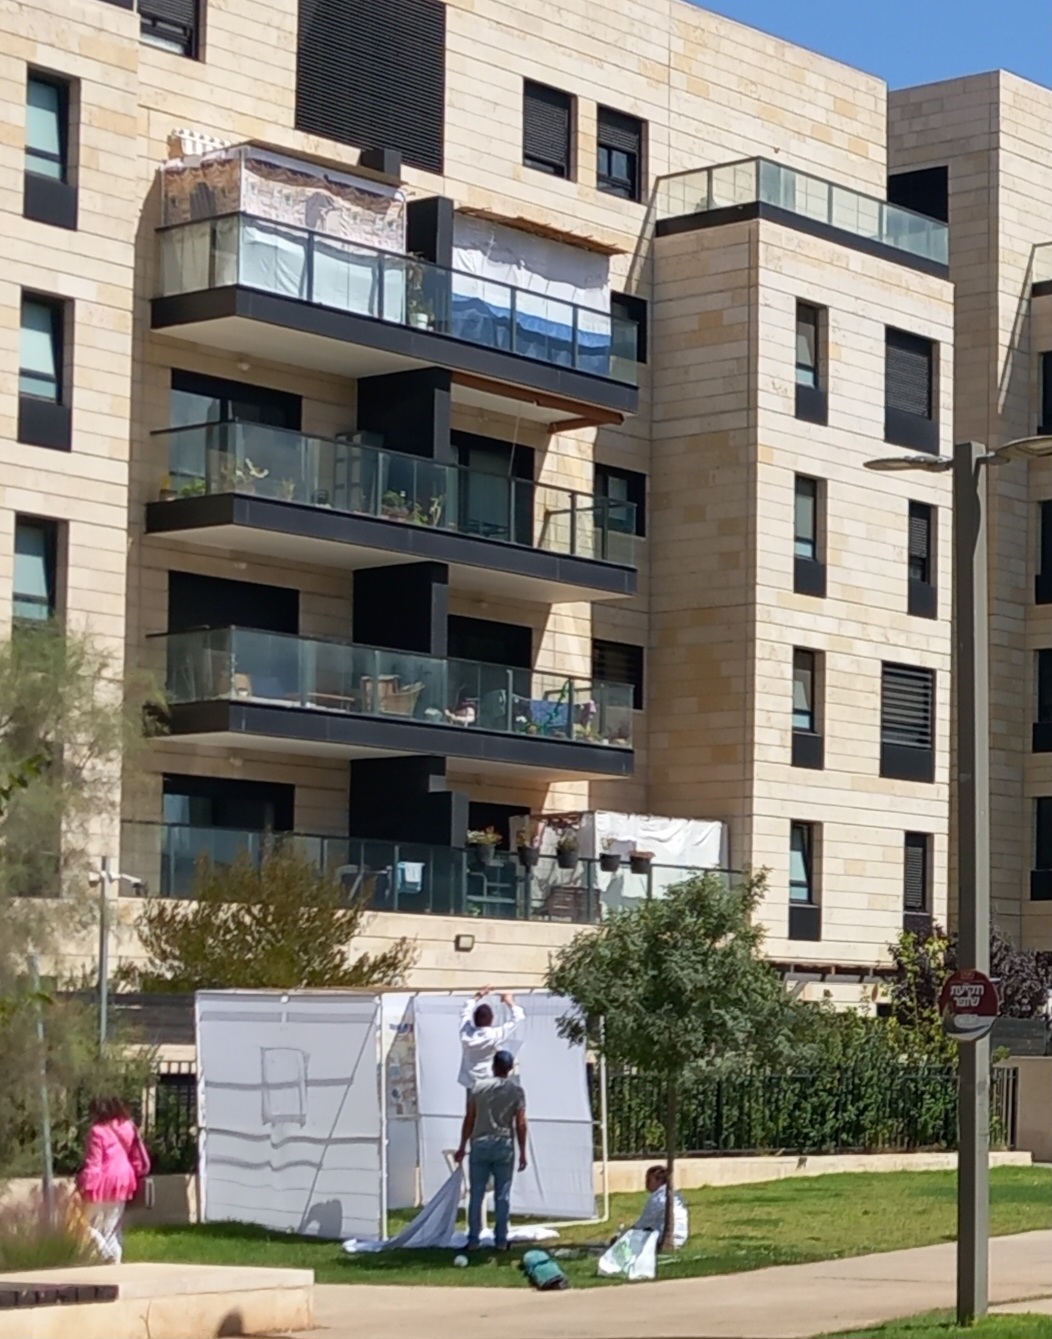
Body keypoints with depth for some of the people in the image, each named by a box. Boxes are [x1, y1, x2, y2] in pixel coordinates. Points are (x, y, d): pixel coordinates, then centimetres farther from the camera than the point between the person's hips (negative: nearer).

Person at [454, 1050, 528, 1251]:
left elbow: (469, 1120, 5)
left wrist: (462, 1147, 12)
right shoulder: (515, 1090, 0)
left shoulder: (479, 1087, 4)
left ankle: (473, 1240, 4)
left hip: (480, 1145, 1)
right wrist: (522, 1153, 2)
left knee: (476, 1194, 5)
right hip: (504, 1146, -1)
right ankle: (501, 1240, 5)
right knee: (502, 1195, 5)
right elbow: (520, 1124, -4)